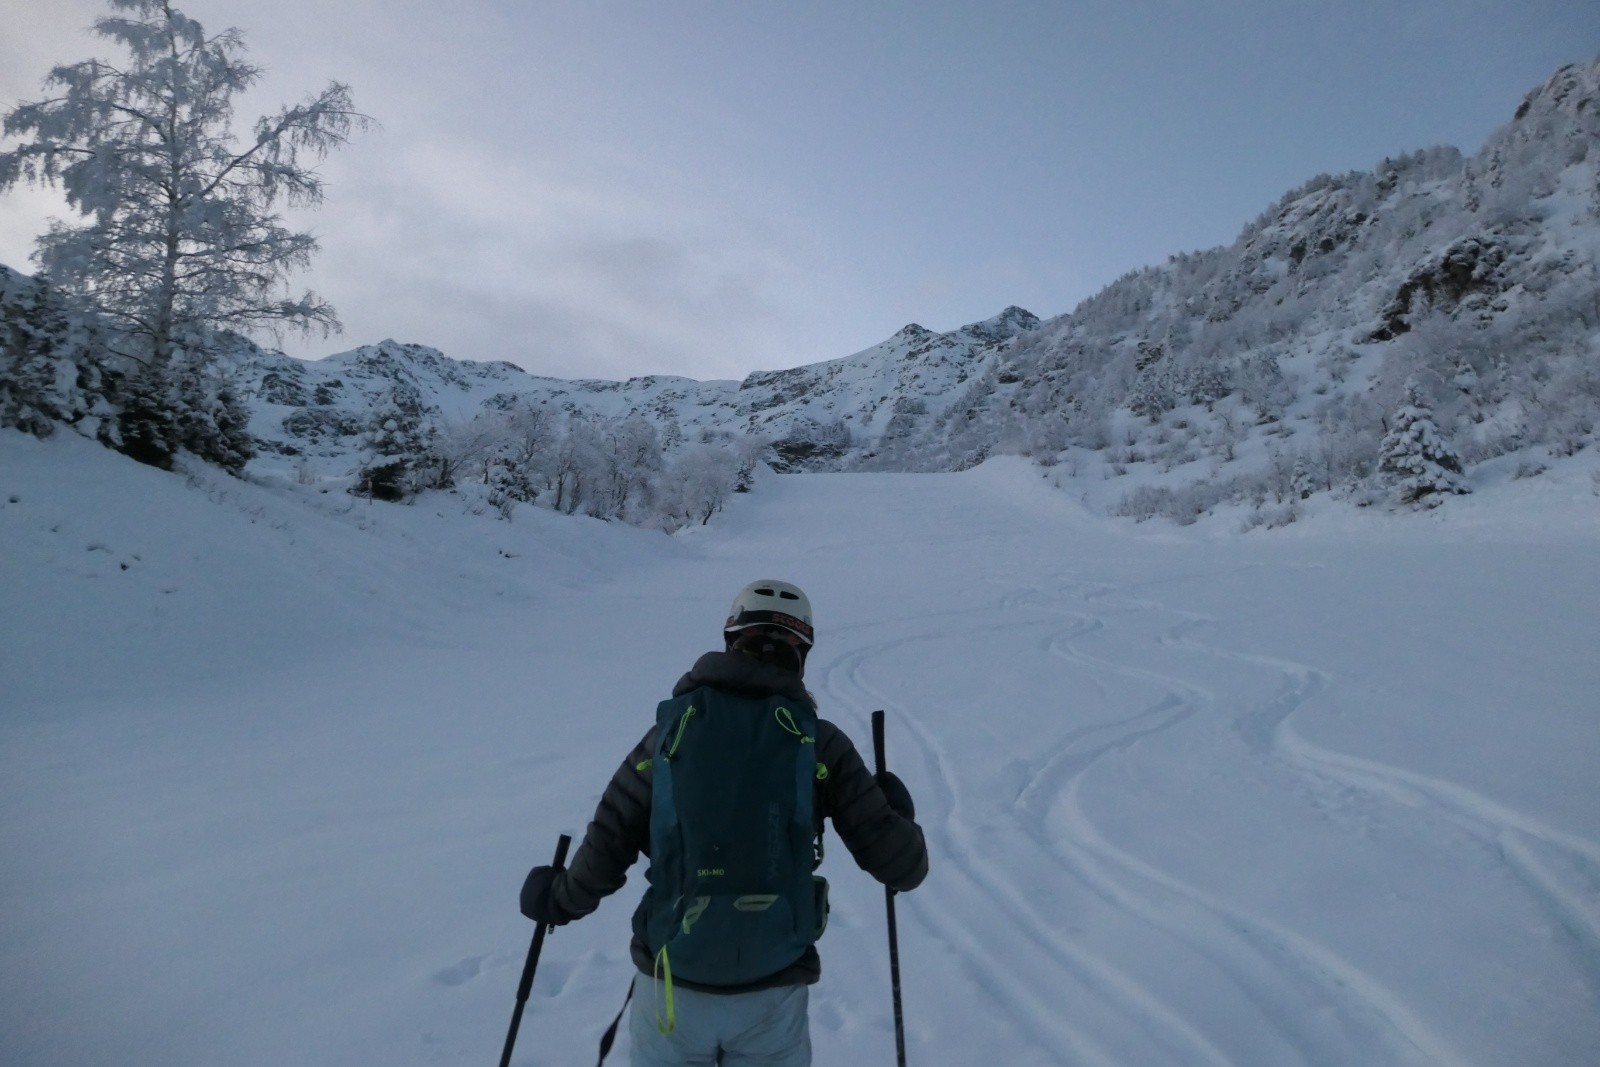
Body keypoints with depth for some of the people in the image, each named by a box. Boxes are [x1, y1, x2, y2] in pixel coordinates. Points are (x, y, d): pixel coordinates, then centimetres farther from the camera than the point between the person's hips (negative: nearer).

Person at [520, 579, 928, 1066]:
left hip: (672, 983, 1)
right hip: (772, 994, -1)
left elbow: (606, 850, -7)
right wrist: (900, 816, 14)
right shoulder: (820, 743, -8)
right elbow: (902, 867, -7)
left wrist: (560, 899, 13)